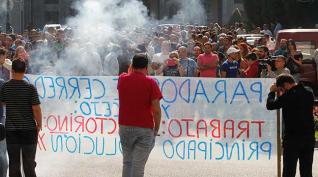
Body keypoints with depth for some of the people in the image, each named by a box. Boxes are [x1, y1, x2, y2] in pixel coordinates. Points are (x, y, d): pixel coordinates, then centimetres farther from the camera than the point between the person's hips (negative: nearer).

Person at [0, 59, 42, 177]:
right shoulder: (30, 88, -12)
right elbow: (36, 109, -13)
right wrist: (39, 124, 2)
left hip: (11, 129, 2)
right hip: (28, 128, -2)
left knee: (14, 163, 7)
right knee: (29, 162, 4)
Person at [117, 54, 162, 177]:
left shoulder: (122, 79, 3)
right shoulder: (150, 83, -7)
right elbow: (156, 110, -10)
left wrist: (132, 70, 26)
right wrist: (156, 129, 1)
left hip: (125, 126, 3)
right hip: (145, 128, -3)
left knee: (127, 162, 15)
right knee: (138, 166, -4)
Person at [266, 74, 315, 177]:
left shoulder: (289, 95, -14)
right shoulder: (309, 94, 7)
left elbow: (270, 105, -7)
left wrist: (272, 92, 9)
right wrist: (281, 96, 15)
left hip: (292, 138, -6)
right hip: (309, 137, 6)